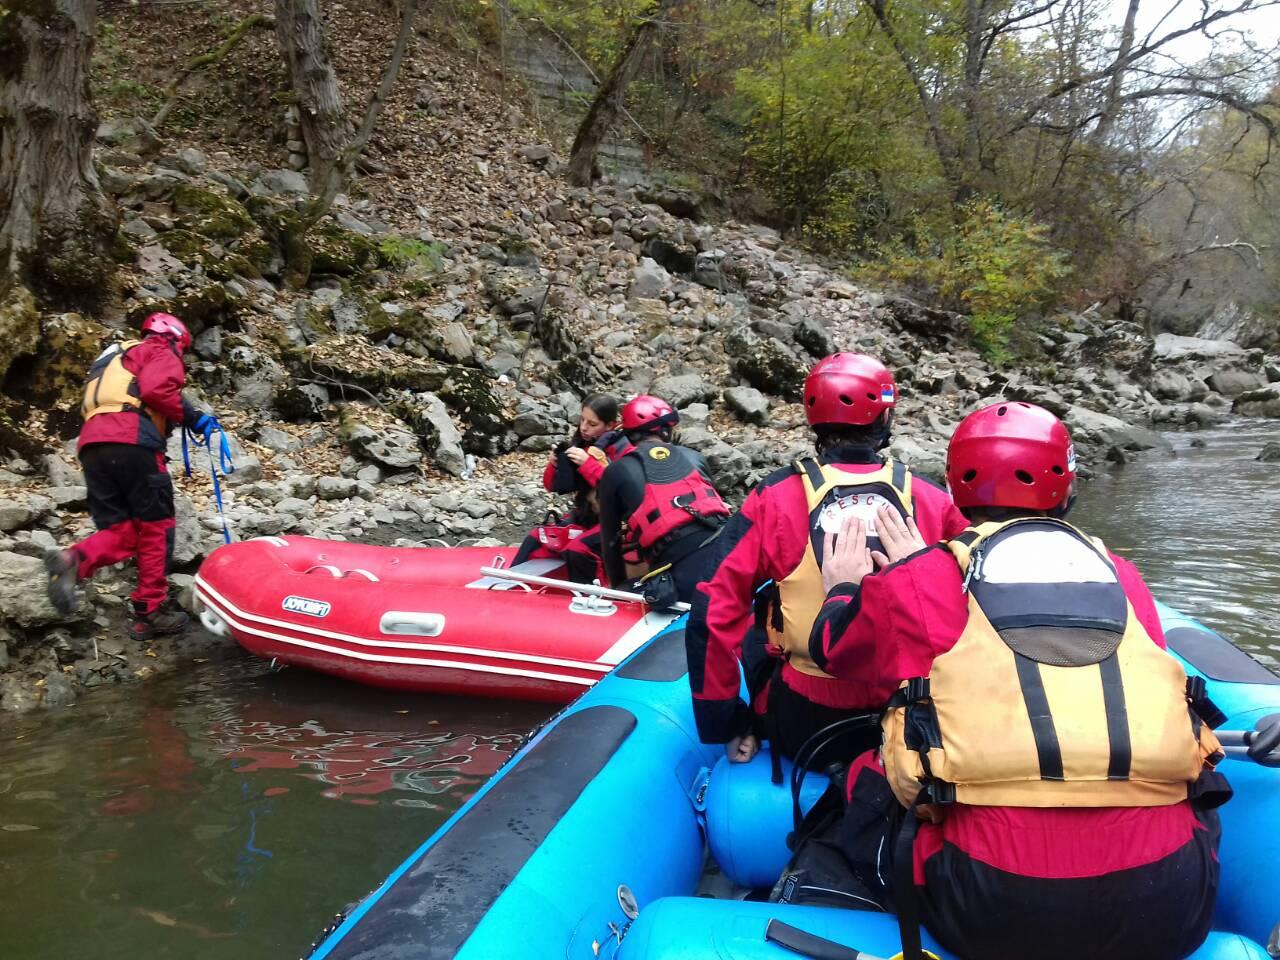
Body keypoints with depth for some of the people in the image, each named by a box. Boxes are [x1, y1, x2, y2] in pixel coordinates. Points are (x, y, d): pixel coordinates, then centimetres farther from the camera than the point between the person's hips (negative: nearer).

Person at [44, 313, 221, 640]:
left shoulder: (116, 357, 39)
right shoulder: (161, 352, 12)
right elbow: (157, 390, -10)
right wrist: (193, 417, -2)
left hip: (91, 443, 8)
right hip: (131, 440, -8)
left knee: (120, 530, 5)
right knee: (155, 527, 1)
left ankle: (74, 560, -25)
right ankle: (149, 612, 2)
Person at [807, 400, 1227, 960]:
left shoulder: (922, 582, 3)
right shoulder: (1123, 578, 14)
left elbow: (832, 646, 23)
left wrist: (842, 588, 45)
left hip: (991, 912, -3)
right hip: (1170, 904, 3)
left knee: (869, 777, 23)